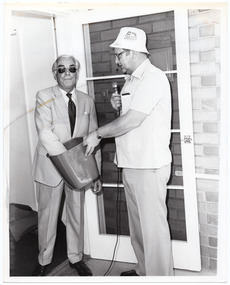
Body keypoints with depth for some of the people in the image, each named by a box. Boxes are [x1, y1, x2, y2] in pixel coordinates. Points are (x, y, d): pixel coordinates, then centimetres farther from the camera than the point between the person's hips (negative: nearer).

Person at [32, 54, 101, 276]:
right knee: (47, 215, 9)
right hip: (51, 166, -3)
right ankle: (43, 261, 30)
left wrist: (96, 172, 2)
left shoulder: (87, 101, 4)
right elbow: (46, 135, -17)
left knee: (77, 214, 13)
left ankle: (76, 258, 33)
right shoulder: (44, 97, -6)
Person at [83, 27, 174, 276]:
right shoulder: (131, 80, 15)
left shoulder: (153, 78, -14)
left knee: (153, 226, 0)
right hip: (130, 165, 9)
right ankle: (144, 270, 33)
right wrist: (119, 106, 2)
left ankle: (160, 275, 14)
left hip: (149, 166, -9)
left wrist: (97, 134, -10)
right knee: (137, 223, 18)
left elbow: (131, 121, -21)